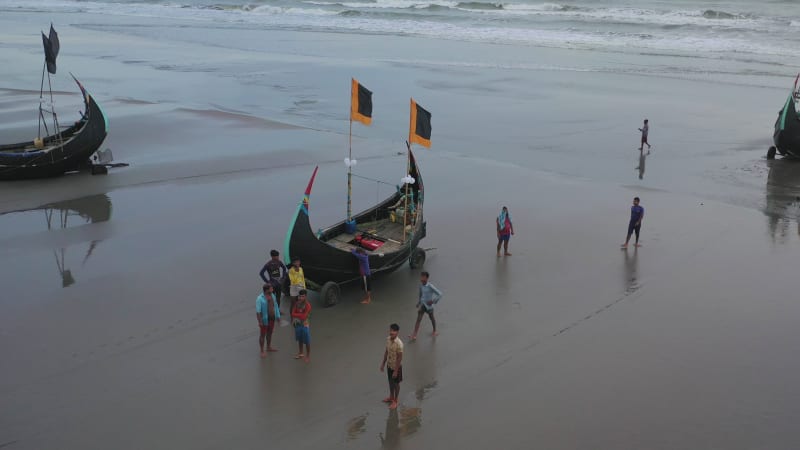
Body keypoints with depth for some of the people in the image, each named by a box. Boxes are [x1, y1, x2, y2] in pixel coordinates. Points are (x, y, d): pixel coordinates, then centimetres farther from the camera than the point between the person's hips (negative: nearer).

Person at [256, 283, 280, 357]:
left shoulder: (272, 296, 0)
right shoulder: (260, 298, -22)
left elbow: (275, 306, 11)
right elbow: (258, 311, -21)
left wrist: (278, 316, 12)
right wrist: (260, 321, -22)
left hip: (272, 319, 7)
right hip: (264, 320, -7)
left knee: (269, 333, 22)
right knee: (262, 335, 6)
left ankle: (269, 347, 39)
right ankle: (262, 351, 16)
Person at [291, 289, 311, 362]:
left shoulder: (307, 305, -20)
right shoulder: (296, 303, -3)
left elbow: (304, 316, -24)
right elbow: (293, 313, -7)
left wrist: (296, 315, -16)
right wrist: (300, 315, -23)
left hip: (305, 325, -5)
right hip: (297, 324, 5)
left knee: (307, 341, 6)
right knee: (300, 340, 21)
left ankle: (308, 355, 19)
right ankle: (300, 353, 38)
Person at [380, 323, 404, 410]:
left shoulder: (399, 343, -31)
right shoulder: (388, 339, -9)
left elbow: (400, 358, -24)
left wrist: (396, 371, -19)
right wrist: (383, 363, 11)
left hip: (396, 366, -7)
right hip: (389, 365, 7)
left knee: (396, 383, 13)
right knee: (390, 382, 24)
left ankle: (395, 401, 31)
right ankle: (391, 397, 46)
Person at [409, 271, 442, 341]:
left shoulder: (430, 286, -21)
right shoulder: (420, 285, -4)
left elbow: (439, 294, -20)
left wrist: (433, 301, -21)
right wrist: (419, 302, 17)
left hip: (429, 305, -4)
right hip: (422, 304, 4)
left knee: (431, 318, 17)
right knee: (418, 319, -4)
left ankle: (434, 331, 42)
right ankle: (414, 335, -10)